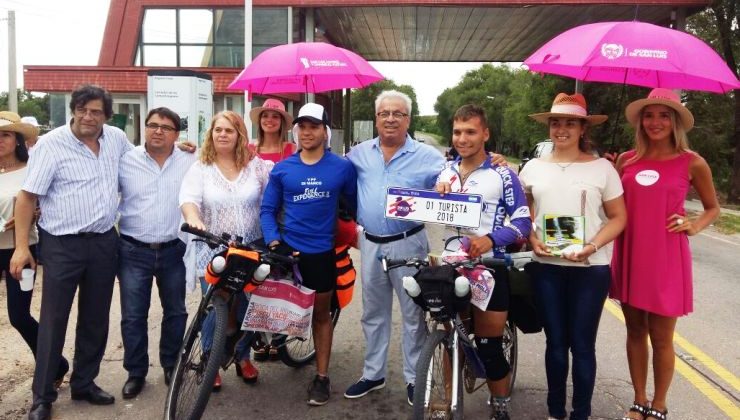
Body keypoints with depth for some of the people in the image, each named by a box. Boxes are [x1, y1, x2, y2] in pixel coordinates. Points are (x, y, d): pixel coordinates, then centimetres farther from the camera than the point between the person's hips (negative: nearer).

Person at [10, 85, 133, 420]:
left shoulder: (117, 139, 6)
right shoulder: (51, 144, -8)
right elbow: (27, 196, -8)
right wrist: (21, 247, -12)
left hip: (104, 242, 5)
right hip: (63, 245, -4)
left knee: (95, 319, 13)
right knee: (54, 320, 1)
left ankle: (84, 383, 29)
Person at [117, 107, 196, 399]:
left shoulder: (190, 162, 0)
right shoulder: (126, 160, -1)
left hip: (174, 251, 1)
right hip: (134, 252, 0)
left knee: (175, 312, 12)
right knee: (133, 316, 5)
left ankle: (172, 366, 31)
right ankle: (136, 372, 23)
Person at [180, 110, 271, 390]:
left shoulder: (257, 167, 2)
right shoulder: (200, 169, 0)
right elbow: (189, 199, -14)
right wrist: (193, 218, -36)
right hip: (213, 253, -1)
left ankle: (243, 358, 32)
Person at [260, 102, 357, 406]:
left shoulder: (343, 168, -3)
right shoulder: (281, 169, -1)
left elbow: (355, 206, 6)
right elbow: (267, 209, 2)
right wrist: (273, 240, -10)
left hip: (323, 251, 0)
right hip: (287, 249, 1)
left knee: (322, 313, 11)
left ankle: (322, 376, 21)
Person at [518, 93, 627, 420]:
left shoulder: (602, 167, -1)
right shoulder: (533, 168, 6)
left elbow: (618, 217, 0)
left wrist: (593, 246, -15)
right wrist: (532, 239, -7)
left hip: (590, 268, -2)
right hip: (546, 267, 2)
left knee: (582, 345, 4)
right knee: (556, 342, 11)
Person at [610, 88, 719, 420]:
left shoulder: (692, 163, -3)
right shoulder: (626, 160, 4)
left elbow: (713, 208, 9)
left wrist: (694, 226, -10)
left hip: (666, 258, -3)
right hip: (629, 254, 3)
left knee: (661, 338, 6)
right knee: (635, 331, 14)